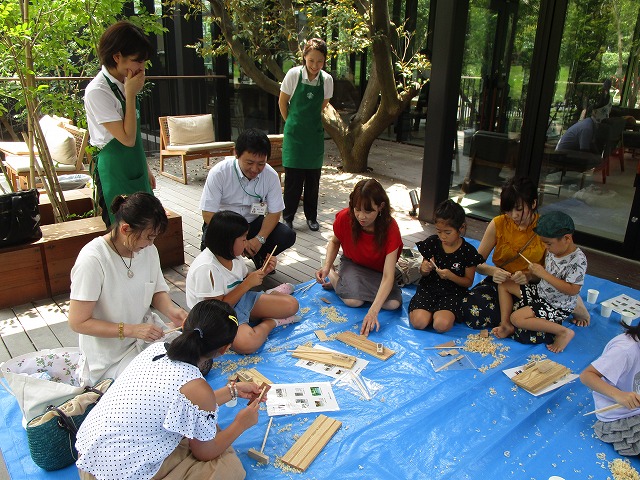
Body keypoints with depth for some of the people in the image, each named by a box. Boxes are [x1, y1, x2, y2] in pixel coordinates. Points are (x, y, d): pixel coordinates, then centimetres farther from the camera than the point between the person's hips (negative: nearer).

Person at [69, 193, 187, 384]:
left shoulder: (148, 249, -4)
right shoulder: (92, 260, -24)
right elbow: (78, 322, -19)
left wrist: (171, 310, -14)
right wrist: (131, 330, -25)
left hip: (147, 332, 6)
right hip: (111, 356, -6)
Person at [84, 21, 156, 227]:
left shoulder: (123, 84, 7)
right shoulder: (98, 91, -18)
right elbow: (127, 138, -22)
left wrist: (146, 169, 19)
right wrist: (131, 95, -18)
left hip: (135, 169, 8)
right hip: (115, 173, -8)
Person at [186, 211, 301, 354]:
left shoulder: (232, 255, -5)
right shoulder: (206, 269, -29)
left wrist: (263, 271, -7)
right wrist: (248, 284, -23)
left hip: (240, 300, 7)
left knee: (291, 305, -2)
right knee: (246, 343, -37)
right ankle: (270, 322, -9)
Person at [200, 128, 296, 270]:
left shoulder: (271, 176, -14)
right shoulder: (219, 173, -22)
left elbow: (274, 213, -8)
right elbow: (209, 215, -21)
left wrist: (260, 239, -25)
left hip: (253, 223, 3)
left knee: (287, 236, -19)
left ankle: (258, 256, 11)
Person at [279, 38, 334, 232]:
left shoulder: (327, 80, -4)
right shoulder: (293, 74, -11)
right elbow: (282, 102, 1)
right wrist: (292, 123, 9)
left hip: (315, 133, 2)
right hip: (294, 134, -2)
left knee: (313, 177, 7)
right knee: (293, 177, -2)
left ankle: (311, 216, 21)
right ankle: (288, 217, 11)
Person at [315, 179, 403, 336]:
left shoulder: (390, 228, -31)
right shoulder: (344, 218, -25)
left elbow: (388, 276, -34)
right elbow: (335, 241, 0)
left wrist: (373, 311, -45)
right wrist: (327, 266, -20)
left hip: (378, 270, 1)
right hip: (352, 264, -1)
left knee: (393, 303, -24)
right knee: (353, 300, -30)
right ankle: (333, 275, 4)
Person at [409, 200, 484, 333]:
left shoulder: (468, 252, -8)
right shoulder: (432, 242, -2)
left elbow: (468, 282, 0)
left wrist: (451, 276, -19)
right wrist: (424, 270, -17)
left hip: (452, 292, -1)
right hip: (428, 288, 1)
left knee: (442, 325, -28)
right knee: (419, 322, -24)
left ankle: (441, 312, 4)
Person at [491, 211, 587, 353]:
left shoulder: (578, 260, -25)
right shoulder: (553, 250, -2)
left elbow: (572, 290, -30)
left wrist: (543, 274, -30)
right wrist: (534, 272, -8)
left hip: (558, 306, -9)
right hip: (541, 293, 9)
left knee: (517, 318, -23)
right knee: (504, 284, 5)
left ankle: (563, 332, -12)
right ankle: (505, 325, 3)